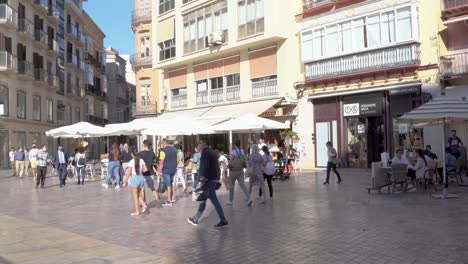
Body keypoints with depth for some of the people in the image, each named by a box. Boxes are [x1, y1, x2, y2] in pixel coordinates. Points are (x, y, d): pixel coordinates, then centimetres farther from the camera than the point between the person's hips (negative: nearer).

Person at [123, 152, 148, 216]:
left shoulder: (131, 162, -9)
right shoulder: (141, 160, 2)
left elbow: (128, 173, -9)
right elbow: (145, 169, 1)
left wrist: (125, 181, -3)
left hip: (134, 178, -5)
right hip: (141, 178, 5)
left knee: (135, 196, 4)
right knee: (138, 195, 19)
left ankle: (137, 211, 7)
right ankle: (144, 205, -1)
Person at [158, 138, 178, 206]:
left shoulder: (163, 151, -12)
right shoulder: (174, 149, 10)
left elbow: (161, 163, -16)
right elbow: (176, 160, 16)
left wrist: (159, 172, -13)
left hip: (166, 170, -7)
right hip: (173, 170, 7)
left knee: (168, 185, -2)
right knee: (171, 184, 18)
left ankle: (169, 201, 2)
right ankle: (172, 198, 23)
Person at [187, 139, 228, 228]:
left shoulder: (205, 152, -10)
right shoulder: (211, 152, 19)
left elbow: (205, 167, -21)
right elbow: (216, 166, 19)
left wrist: (202, 180, -22)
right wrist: (217, 179, 20)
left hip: (209, 180, -10)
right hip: (214, 179, 10)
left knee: (214, 200, -6)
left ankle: (223, 221, -3)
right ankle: (195, 219, 22)